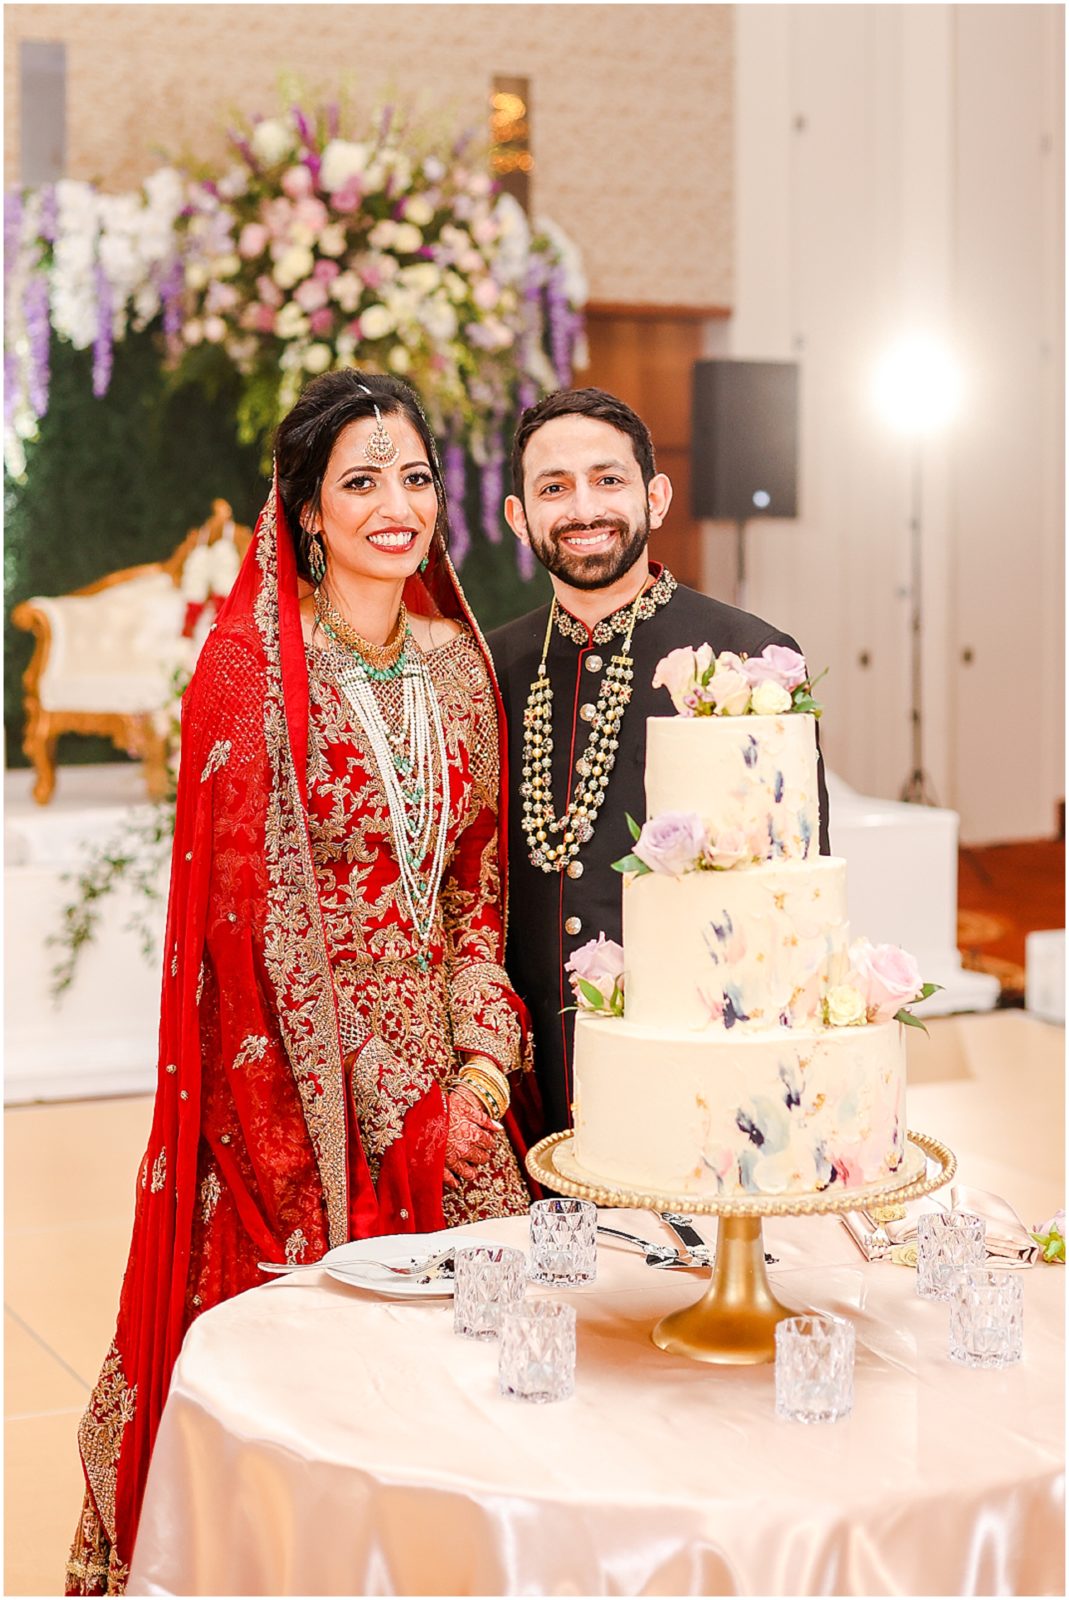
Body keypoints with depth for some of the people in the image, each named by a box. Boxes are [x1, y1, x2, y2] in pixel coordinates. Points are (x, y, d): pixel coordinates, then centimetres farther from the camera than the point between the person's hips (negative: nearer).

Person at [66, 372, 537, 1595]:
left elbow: (478, 881, 11)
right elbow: (252, 908, -12)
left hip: (446, 1078, 5)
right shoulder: (249, 669, -9)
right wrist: (392, 1111, -11)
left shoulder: (457, 662, 9)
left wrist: (484, 1064, -2)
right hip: (300, 1077, -5)